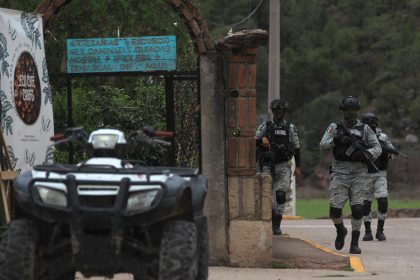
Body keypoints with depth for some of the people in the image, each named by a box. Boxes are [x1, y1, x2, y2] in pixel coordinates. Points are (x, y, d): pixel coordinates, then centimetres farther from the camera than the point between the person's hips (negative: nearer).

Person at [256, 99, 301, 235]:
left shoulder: (290, 128, 6)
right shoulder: (265, 126, 6)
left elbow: (296, 148, 8)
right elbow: (254, 142, 3)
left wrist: (298, 167, 4)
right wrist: (262, 139, -19)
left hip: (284, 166, -1)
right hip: (268, 164, 1)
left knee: (281, 194, -13)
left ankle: (276, 225, -10)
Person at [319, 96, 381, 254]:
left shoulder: (365, 129, 9)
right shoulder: (335, 128, 9)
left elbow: (377, 148, 4)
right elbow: (323, 145, 0)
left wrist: (366, 154, -16)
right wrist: (337, 140, -18)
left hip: (358, 174, 0)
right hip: (340, 173, 0)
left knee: (357, 208, -8)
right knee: (335, 208, -8)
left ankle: (355, 243, 0)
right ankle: (340, 231, 22)